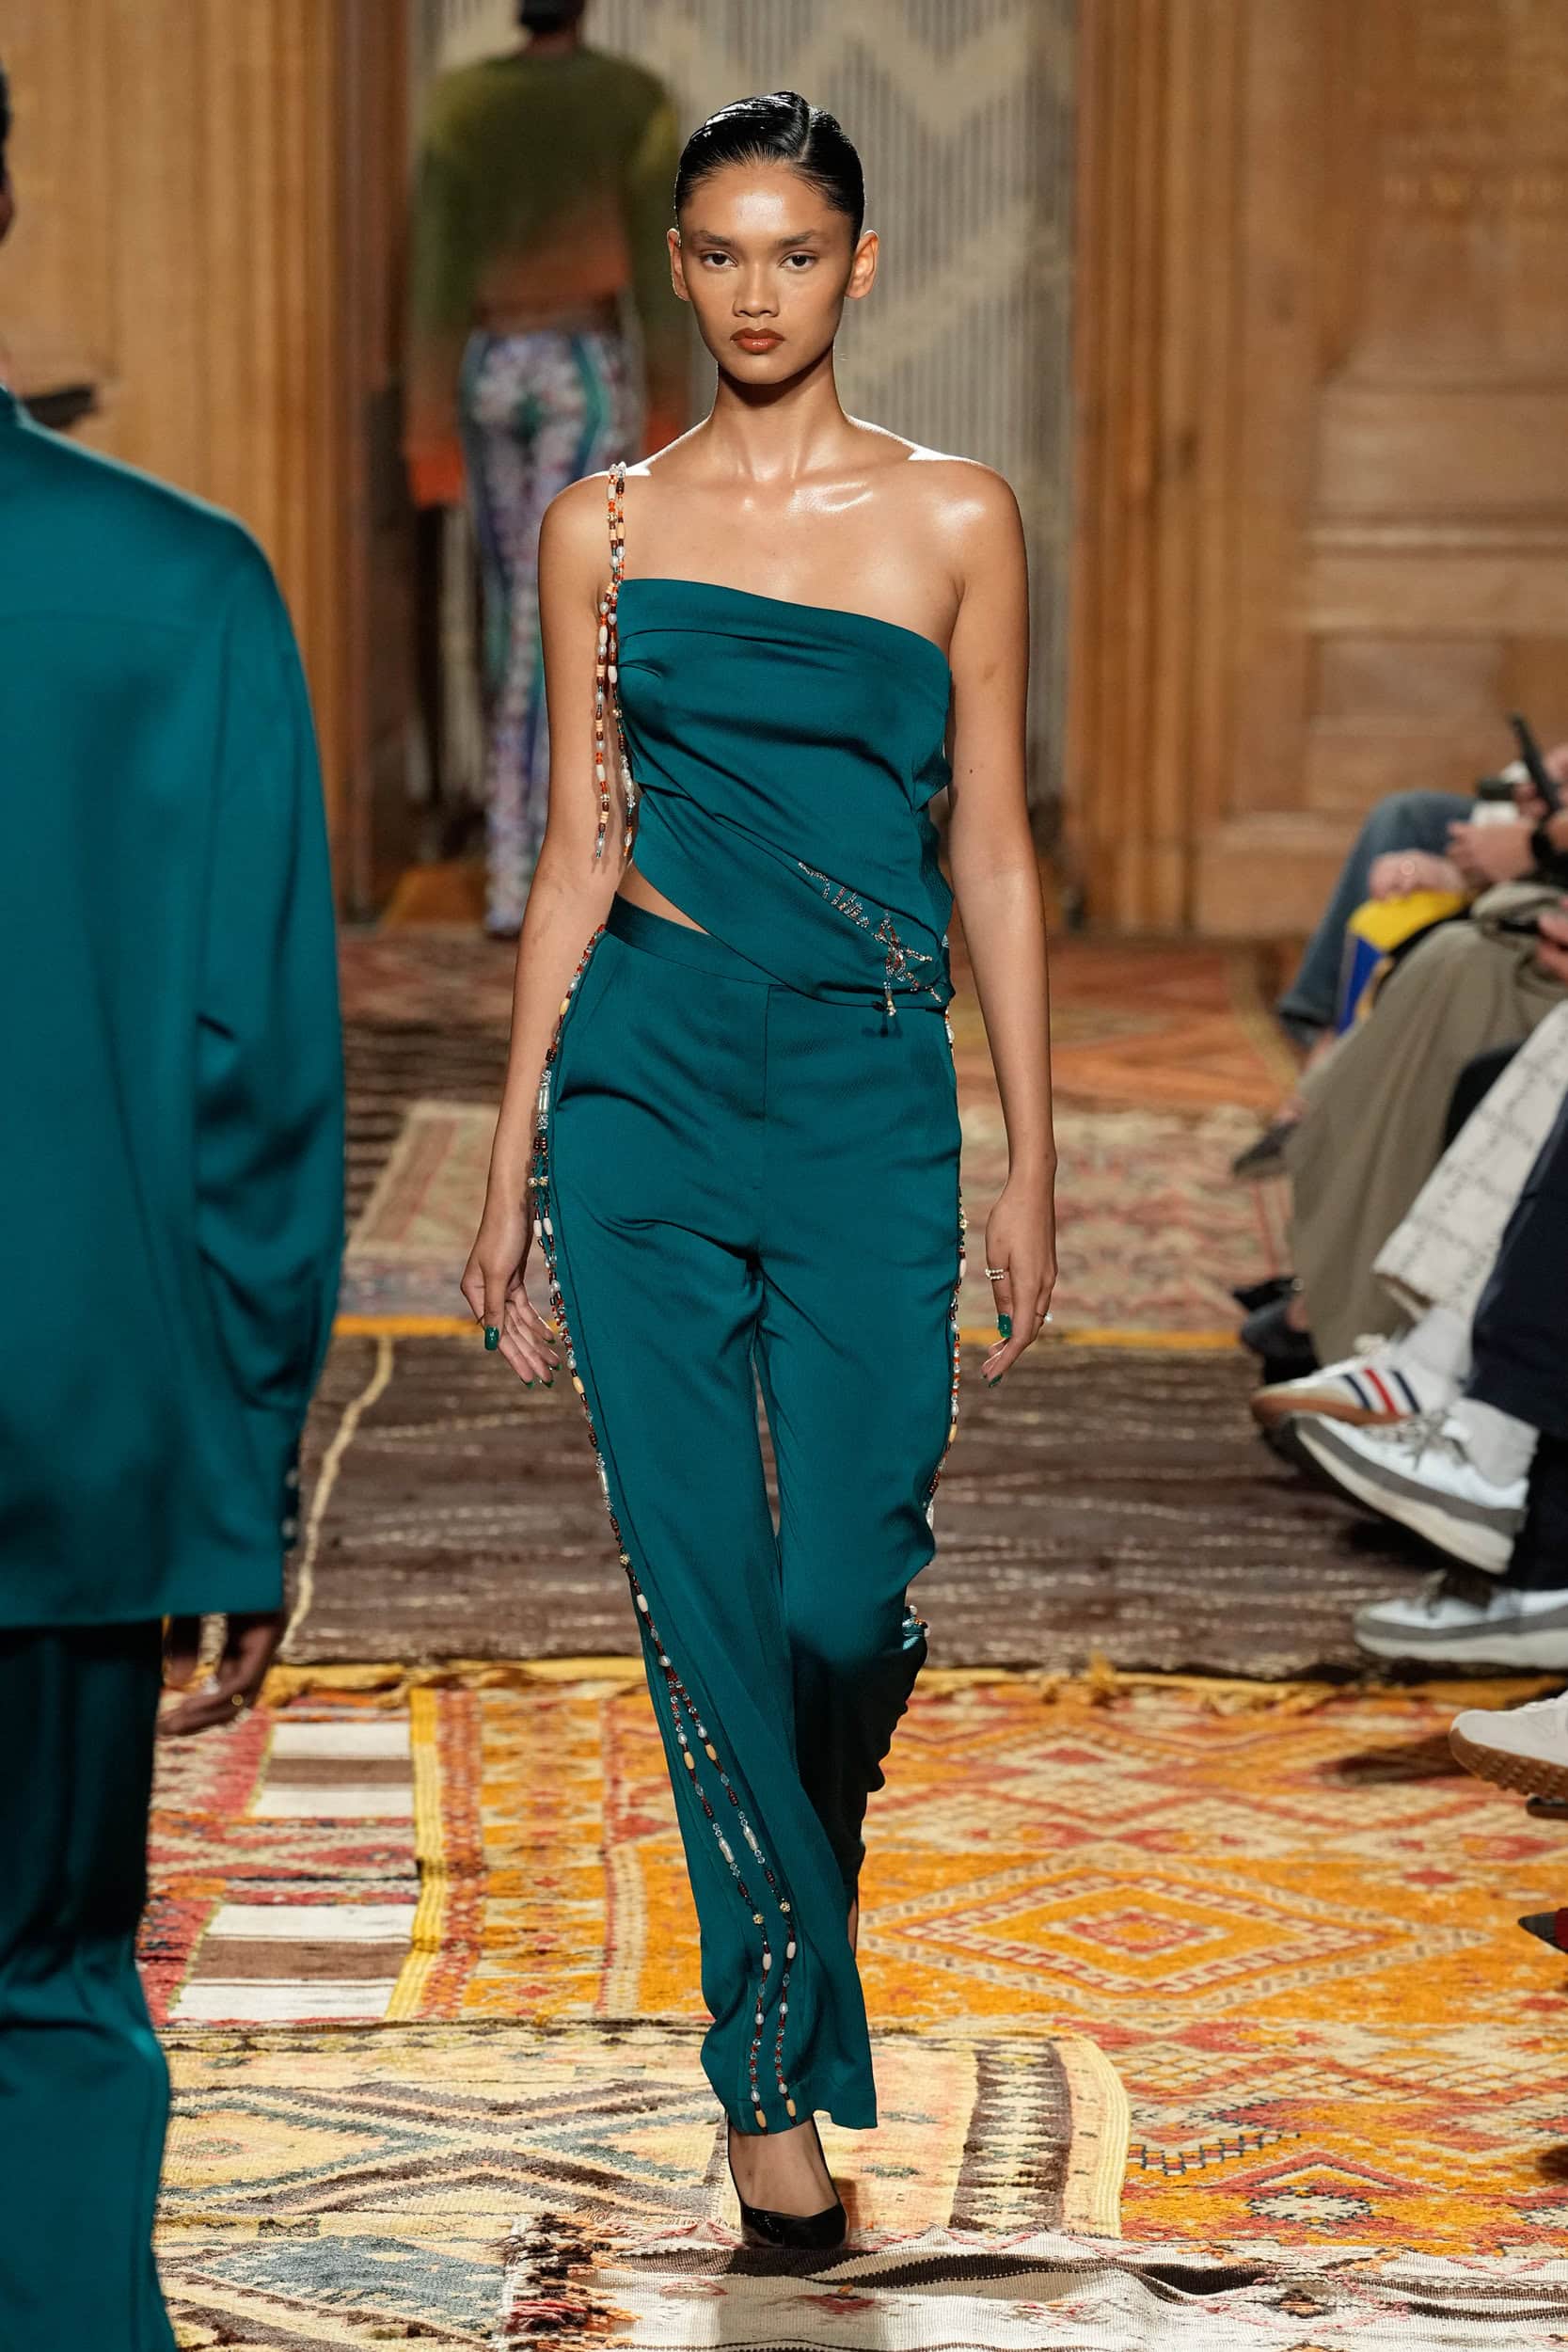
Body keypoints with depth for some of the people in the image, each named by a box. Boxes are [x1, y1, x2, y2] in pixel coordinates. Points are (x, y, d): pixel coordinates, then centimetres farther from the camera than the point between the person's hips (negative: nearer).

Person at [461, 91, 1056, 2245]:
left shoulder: (955, 520, 4)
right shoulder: (604, 529, 7)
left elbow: (993, 854, 5)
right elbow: (577, 857, 8)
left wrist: (1030, 1162, 1)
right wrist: (513, 1166, 6)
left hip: (869, 1096, -1)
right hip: (646, 1079, 1)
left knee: (850, 1592, -5)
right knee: (701, 1586, 0)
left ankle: (793, 1884, 31)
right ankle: (782, 2068, 12)